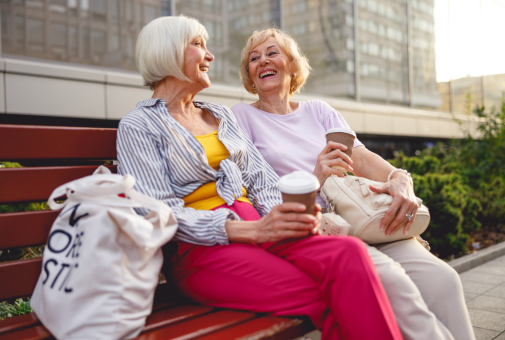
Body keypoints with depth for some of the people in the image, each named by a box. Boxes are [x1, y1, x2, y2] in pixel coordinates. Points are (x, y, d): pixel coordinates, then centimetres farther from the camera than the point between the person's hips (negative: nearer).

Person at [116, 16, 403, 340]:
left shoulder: (222, 114, 24)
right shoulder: (138, 126, 4)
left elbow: (260, 176, 15)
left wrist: (283, 213, -9)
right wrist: (252, 230, -20)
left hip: (258, 228, 6)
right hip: (201, 248, -5)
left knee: (350, 253, -26)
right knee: (327, 299, -28)